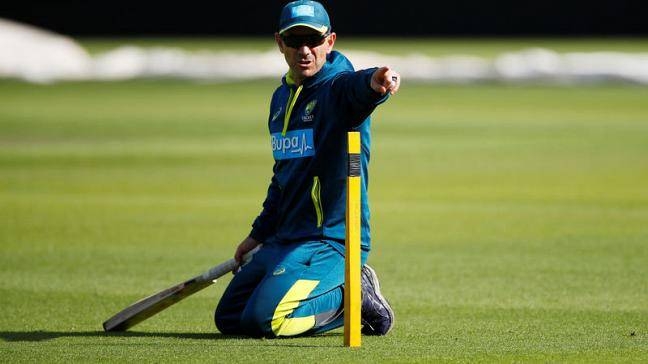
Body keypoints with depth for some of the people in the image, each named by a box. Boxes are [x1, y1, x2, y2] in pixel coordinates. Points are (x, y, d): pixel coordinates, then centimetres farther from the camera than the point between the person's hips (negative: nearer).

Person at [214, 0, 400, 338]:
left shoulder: (337, 88, -13)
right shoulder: (281, 98, 13)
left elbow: (356, 87, -40)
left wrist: (374, 83, -65)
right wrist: (259, 234, 26)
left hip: (331, 240, -9)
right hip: (283, 241, 9)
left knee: (265, 320, -25)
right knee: (228, 319, 13)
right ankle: (334, 291, 17)